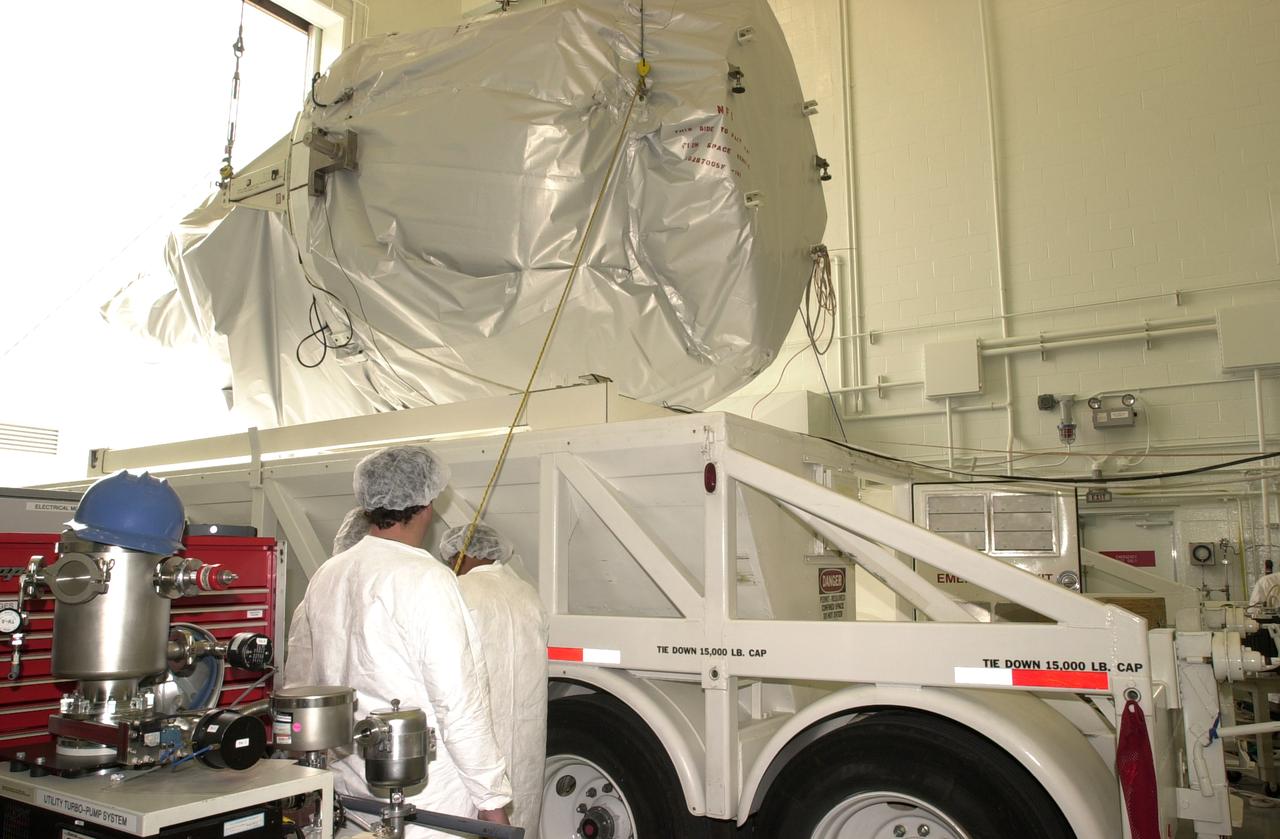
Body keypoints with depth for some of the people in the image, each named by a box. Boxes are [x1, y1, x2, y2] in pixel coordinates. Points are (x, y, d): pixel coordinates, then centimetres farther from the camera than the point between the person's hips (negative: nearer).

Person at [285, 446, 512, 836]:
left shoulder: (324, 577, 3)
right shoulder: (426, 579, -18)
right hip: (424, 803, -7)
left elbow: (298, 685, 12)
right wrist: (492, 799, -11)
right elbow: (459, 703, -19)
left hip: (346, 793, 7)